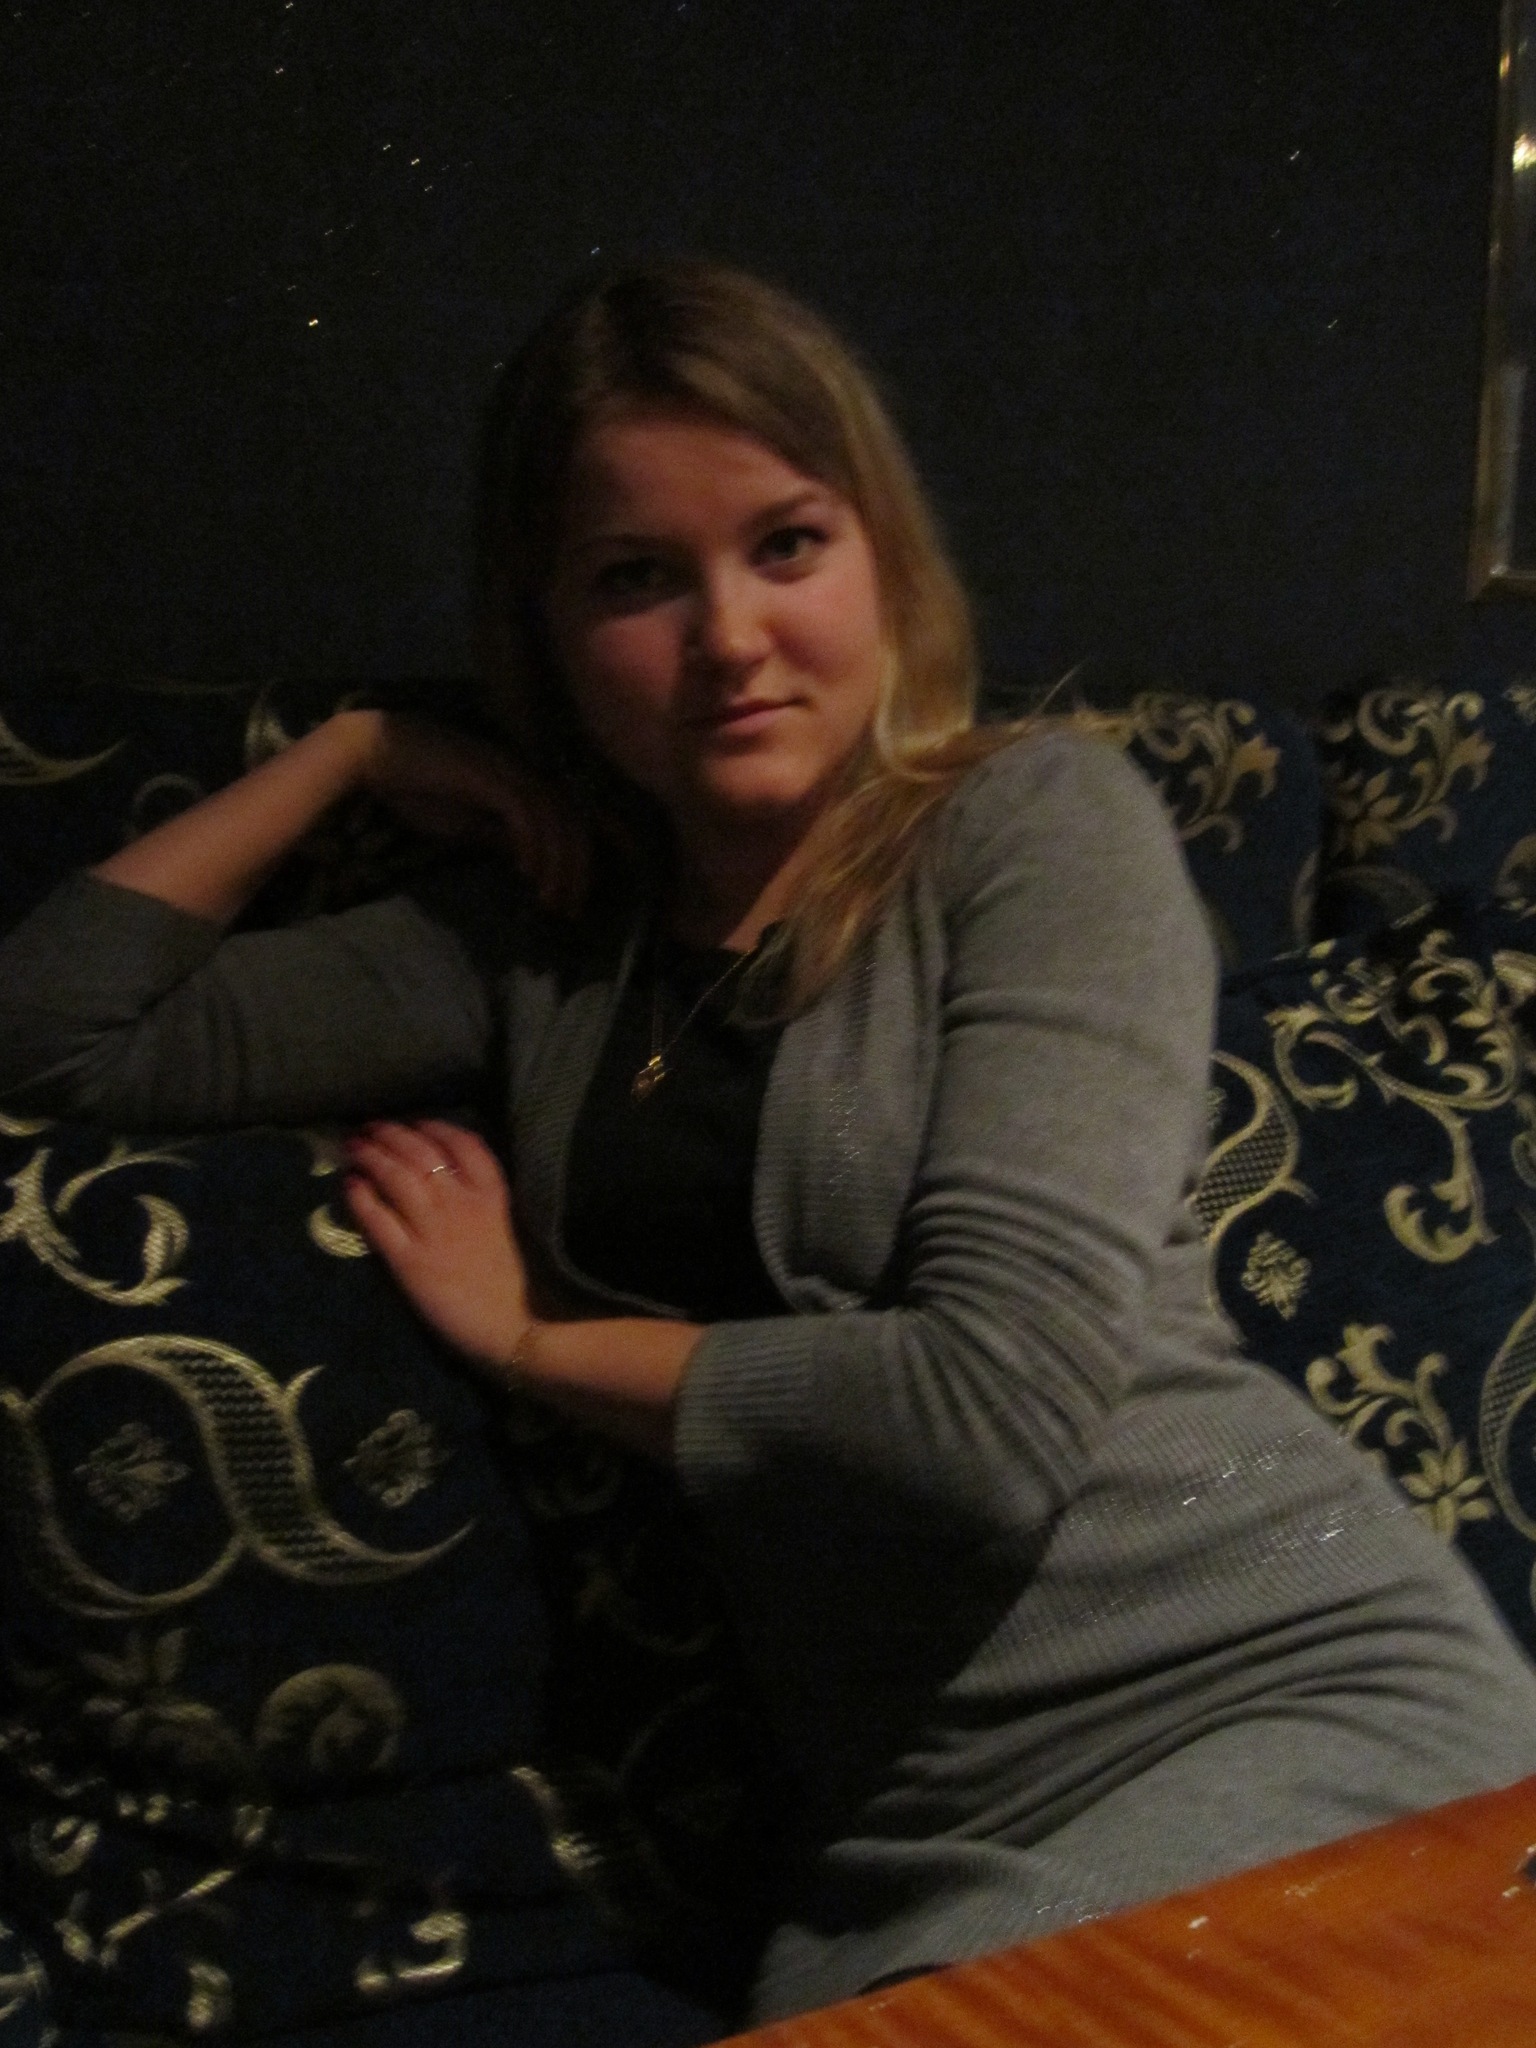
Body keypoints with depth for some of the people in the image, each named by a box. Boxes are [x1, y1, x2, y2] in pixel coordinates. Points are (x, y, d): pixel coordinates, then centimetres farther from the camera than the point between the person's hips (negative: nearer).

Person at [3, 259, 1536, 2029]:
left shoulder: (1038, 818, -4)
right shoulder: (551, 948, 11)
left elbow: (995, 1412, -15)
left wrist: (532, 1340, -3)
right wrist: (361, 744, 10)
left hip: (1294, 1692, -3)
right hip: (929, 1820, 4)